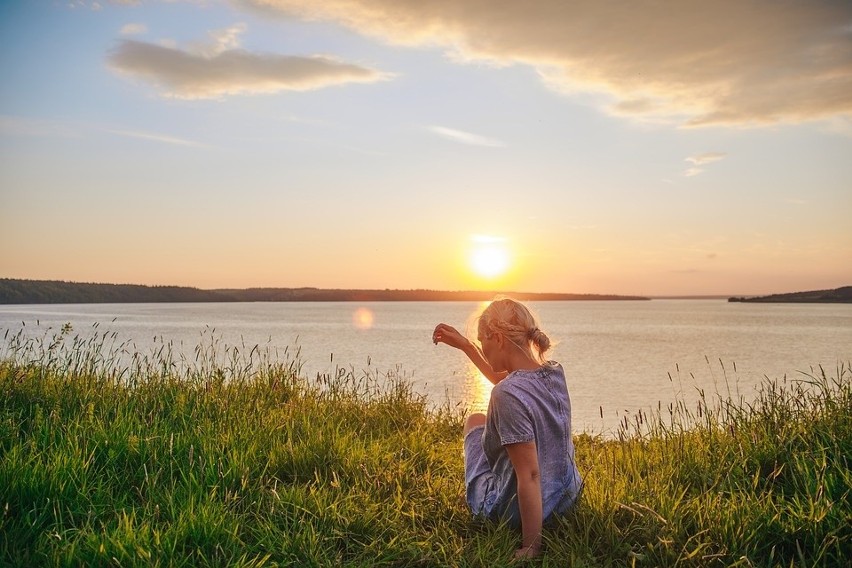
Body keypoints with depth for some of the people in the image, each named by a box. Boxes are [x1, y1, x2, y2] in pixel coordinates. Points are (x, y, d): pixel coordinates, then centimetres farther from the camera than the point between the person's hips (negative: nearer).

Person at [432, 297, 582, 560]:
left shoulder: (508, 395, -29)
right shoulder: (555, 372, -6)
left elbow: (530, 476, -29)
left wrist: (531, 548, -24)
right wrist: (464, 345, 19)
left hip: (515, 510, -6)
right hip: (567, 497, 6)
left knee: (475, 421, 21)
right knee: (487, 420, 28)